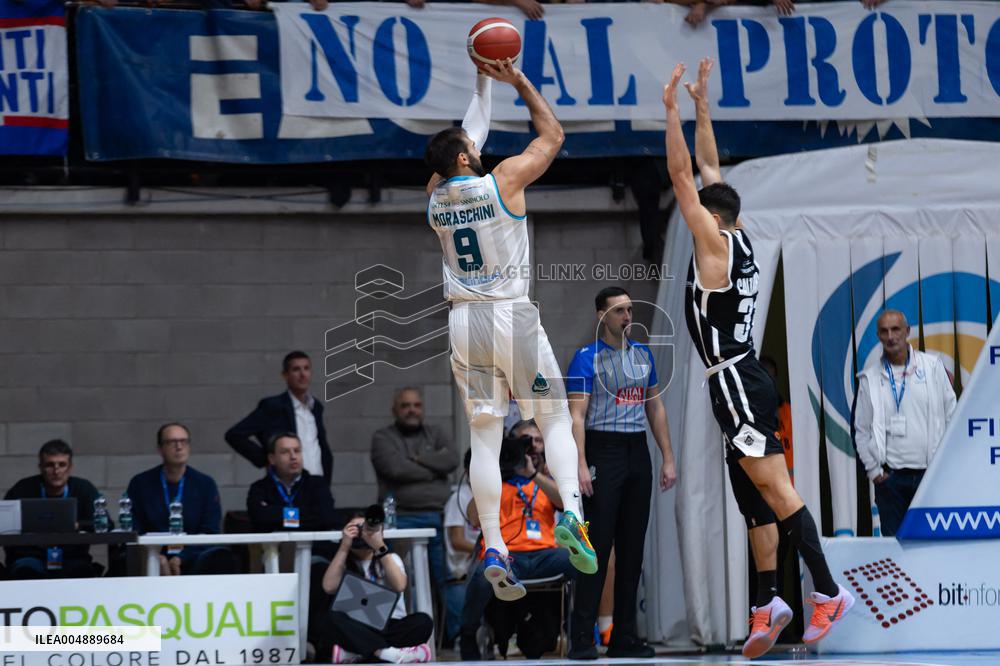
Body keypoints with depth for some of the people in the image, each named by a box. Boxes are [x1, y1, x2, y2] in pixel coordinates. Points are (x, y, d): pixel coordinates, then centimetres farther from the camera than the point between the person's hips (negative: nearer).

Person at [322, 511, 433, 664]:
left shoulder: (390, 559, 13)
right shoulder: (344, 563, 14)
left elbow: (399, 585, -10)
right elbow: (329, 587, -9)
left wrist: (380, 548, -15)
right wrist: (344, 547, -8)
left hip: (392, 627, 0)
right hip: (359, 630, 0)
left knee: (423, 621, -29)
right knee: (333, 618, -31)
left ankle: (356, 653, -35)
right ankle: (387, 653, -47)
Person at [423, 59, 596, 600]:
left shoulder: (435, 196, 5)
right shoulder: (504, 181, -9)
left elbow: (469, 133, 22)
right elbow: (552, 134, 5)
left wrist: (484, 83, 28)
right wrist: (518, 82, 12)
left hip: (464, 321, 4)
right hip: (512, 315, -4)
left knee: (484, 436, 3)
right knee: (554, 417, 7)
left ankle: (493, 547, -5)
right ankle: (571, 509, -15)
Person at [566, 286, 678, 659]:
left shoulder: (643, 355, 13)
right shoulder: (587, 358, -6)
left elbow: (656, 409, 17)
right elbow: (577, 415, -13)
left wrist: (668, 459, 10)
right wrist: (581, 466, -23)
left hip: (638, 454, 6)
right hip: (604, 453, -6)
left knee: (632, 549, 7)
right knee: (598, 547, -9)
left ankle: (624, 638, 12)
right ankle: (582, 639, -8)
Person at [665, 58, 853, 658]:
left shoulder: (715, 242, -8)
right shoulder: (740, 241, 13)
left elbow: (683, 176, -12)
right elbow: (708, 171, 22)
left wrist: (673, 109, -9)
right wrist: (702, 109, 22)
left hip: (735, 380, -10)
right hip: (740, 379, 10)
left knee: (773, 485, -14)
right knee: (756, 497, 8)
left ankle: (828, 591, -20)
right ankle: (769, 603, 8)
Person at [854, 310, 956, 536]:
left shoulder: (932, 367, 4)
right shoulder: (870, 378, 6)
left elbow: (951, 415, 6)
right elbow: (862, 430, 8)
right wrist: (874, 470, 0)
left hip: (931, 473, -1)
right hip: (890, 477, 1)